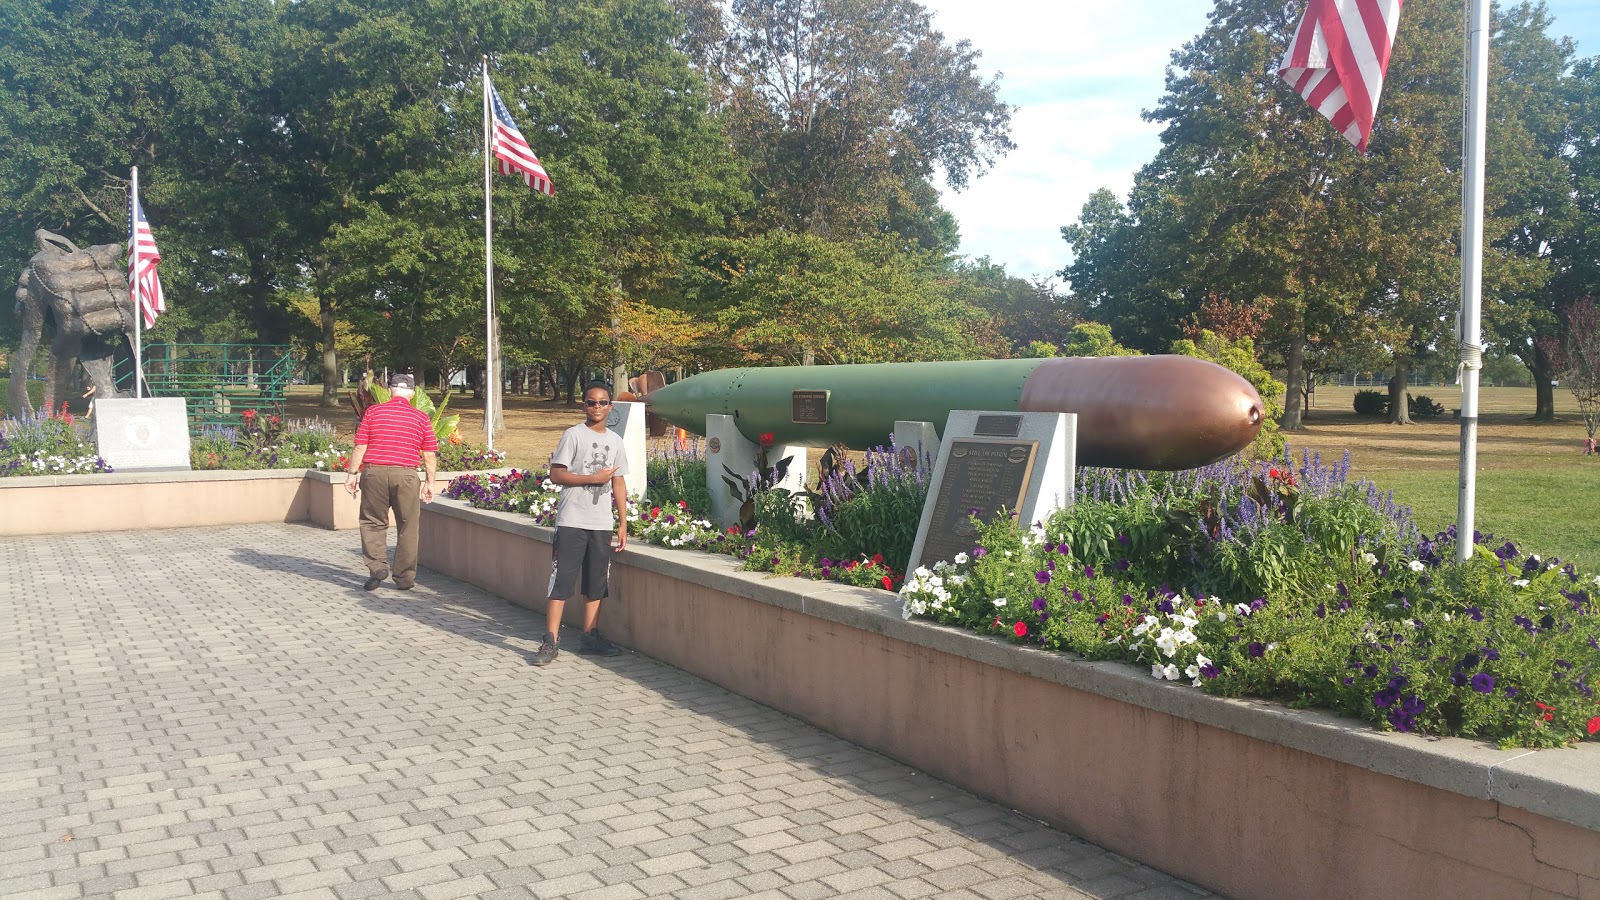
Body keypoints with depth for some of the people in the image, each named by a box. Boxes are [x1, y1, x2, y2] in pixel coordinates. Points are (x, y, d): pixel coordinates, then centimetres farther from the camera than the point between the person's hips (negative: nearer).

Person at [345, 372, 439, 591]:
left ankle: (377, 565, -2)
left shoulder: (373, 412, 3)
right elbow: (430, 455, 4)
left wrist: (352, 474, 7)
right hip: (406, 475, 0)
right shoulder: (421, 417, 4)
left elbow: (360, 447, 0)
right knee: (407, 528, 9)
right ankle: (405, 578, 13)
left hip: (374, 473, 0)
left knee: (373, 522, 14)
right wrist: (430, 483, 12)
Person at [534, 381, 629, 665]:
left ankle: (590, 637, 20)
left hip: (602, 524, 5)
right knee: (563, 579, -6)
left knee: (596, 583, 10)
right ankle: (551, 641, -2)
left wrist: (623, 523, 10)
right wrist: (593, 478, -13)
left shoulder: (615, 441, 12)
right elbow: (556, 474, -9)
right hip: (572, 521, -5)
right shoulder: (573, 435, -4)